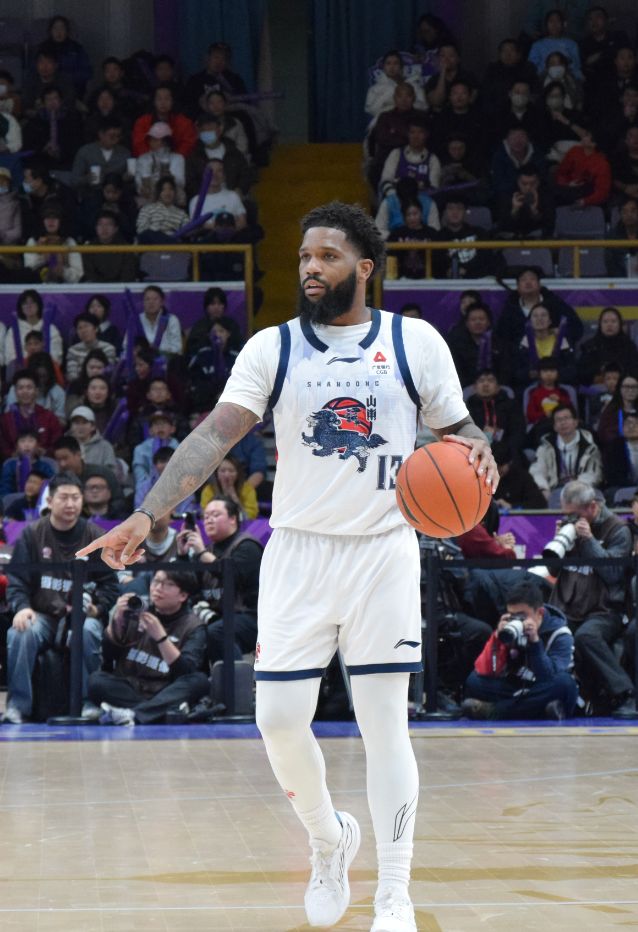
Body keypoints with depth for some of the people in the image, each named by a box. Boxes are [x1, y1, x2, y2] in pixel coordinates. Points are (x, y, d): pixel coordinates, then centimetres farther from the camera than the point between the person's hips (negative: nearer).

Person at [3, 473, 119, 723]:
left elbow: (109, 582, 9)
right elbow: (17, 579, 5)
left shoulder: (95, 537, 9)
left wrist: (97, 607, -11)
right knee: (20, 634, -33)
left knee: (88, 632, -36)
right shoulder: (31, 535, 9)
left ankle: (89, 703, -23)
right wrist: (21, 607, -15)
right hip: (41, 614, 1)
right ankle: (17, 706, -25)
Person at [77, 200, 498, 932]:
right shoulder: (273, 348, 1)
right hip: (298, 550, 1)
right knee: (278, 719, -1)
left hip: (384, 550, -1)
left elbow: (457, 429, 8)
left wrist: (477, 454, -17)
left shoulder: (415, 342, 0)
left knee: (384, 725, -2)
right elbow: (215, 433, -9)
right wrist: (148, 515, -22)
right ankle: (329, 839, 27)